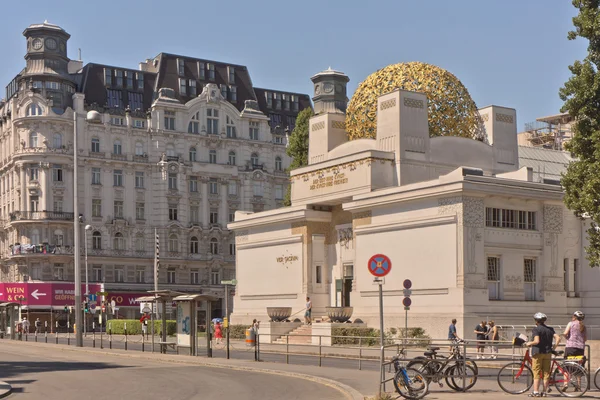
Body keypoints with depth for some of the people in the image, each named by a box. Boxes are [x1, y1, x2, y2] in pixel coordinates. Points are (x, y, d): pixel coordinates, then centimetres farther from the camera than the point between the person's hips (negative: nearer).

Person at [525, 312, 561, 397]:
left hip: (538, 353, -5)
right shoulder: (550, 329, 9)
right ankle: (545, 392, 10)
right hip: (548, 353, 5)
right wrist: (553, 347, 11)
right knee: (546, 373, 8)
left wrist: (529, 343, -4)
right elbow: (558, 338, 1)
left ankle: (536, 392, -3)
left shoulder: (536, 329, -8)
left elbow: (536, 341, -21)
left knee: (536, 373, -1)